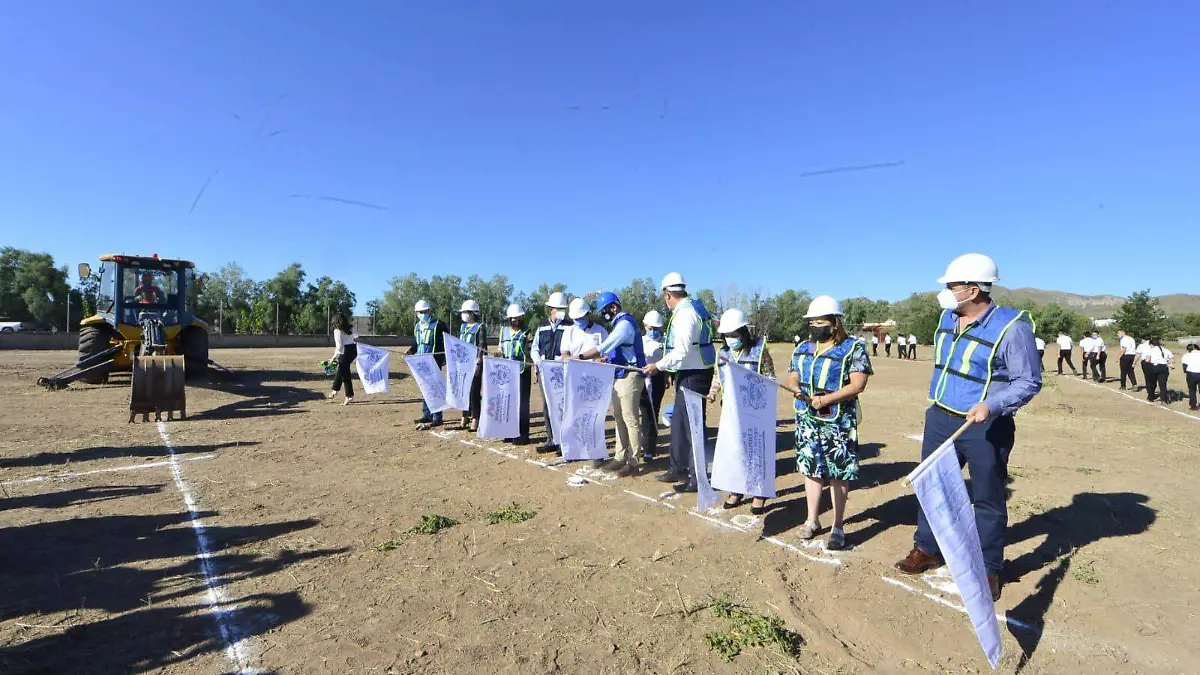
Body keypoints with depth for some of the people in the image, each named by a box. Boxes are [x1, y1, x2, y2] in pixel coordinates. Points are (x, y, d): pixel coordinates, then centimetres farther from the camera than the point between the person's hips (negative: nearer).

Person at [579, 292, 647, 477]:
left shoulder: (625, 323, -16)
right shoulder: (620, 323, 15)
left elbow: (603, 347, -23)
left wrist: (580, 357, -22)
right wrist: (605, 358, 8)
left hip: (629, 377, -10)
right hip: (620, 376, 10)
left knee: (630, 420, -5)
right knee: (619, 419, 13)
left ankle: (633, 462, 2)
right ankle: (620, 457, 21)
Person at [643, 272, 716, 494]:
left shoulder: (685, 313, -18)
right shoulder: (693, 306, 12)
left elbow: (682, 350, -24)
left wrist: (658, 366, -15)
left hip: (694, 375, -10)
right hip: (690, 373, 10)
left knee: (692, 424, -2)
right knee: (678, 422, 18)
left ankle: (697, 477, 8)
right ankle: (679, 468, 31)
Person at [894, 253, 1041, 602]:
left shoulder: (1011, 327, -17)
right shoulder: (948, 317, 4)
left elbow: (1029, 381, -13)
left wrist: (991, 405, -28)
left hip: (984, 427, -6)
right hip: (940, 418, 7)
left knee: (988, 499, 8)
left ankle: (989, 569, 25)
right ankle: (927, 549, 32)